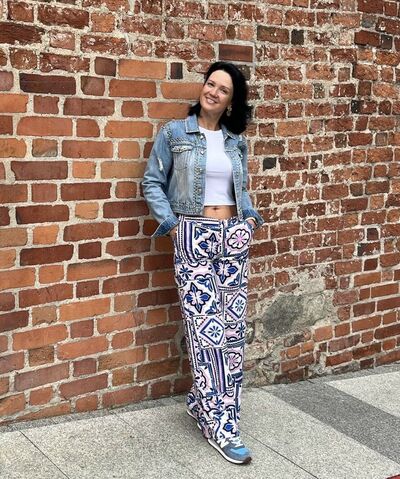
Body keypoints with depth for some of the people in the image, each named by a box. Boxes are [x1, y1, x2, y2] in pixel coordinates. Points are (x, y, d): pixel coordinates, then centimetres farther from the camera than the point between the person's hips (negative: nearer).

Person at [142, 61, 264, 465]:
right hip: (193, 238, -5)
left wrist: (251, 218, 4)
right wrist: (170, 223, -8)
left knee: (233, 329, 4)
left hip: (234, 237, 5)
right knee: (207, 331, -7)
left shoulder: (236, 141, 12)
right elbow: (152, 183, 2)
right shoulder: (174, 133, 1)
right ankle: (221, 427, 0)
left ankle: (202, 401, 22)